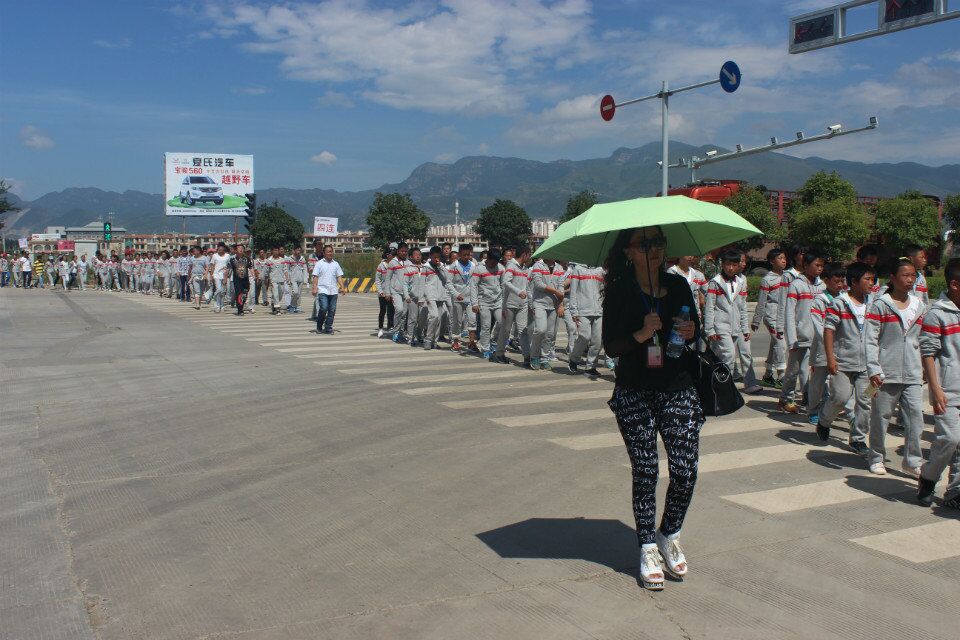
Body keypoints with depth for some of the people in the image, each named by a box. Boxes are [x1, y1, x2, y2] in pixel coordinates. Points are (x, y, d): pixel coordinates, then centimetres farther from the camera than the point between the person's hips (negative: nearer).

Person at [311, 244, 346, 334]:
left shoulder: (336, 264, 14)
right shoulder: (319, 263, 4)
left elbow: (339, 276, 13)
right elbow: (315, 277, 0)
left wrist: (342, 287, 2)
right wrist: (314, 288, -10)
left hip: (333, 291, 4)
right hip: (323, 290, -4)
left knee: (332, 310, 1)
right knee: (323, 308, -14)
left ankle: (328, 328, 9)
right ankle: (319, 328, 2)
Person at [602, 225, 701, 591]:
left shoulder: (679, 286, 6)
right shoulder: (619, 292, -4)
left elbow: (694, 329, 17)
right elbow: (610, 346, -7)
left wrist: (691, 333, -6)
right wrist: (641, 335, -23)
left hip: (679, 389, 3)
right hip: (635, 395, -3)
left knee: (686, 470, -1)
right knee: (645, 472, 3)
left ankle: (669, 536, 26)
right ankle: (648, 550, 20)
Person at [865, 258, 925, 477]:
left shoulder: (918, 305, 10)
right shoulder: (881, 305, -5)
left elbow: (919, 339, 17)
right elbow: (871, 339, -7)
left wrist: (921, 368, 14)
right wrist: (873, 369, -14)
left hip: (912, 373, 4)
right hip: (887, 371, -4)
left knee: (915, 414, -2)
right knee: (881, 415, 5)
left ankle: (912, 461, 8)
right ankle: (876, 457, 21)